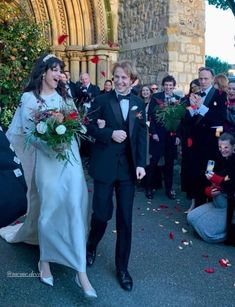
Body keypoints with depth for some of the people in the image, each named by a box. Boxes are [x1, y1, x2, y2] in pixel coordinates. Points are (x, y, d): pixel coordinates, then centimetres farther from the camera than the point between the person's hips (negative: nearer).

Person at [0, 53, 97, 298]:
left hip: (70, 156, 3)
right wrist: (49, 142, -19)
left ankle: (81, 270, -2)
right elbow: (27, 131, -4)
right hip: (47, 158, -2)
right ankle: (45, 261, 28)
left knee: (75, 207, -6)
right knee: (49, 209, 5)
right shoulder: (29, 98, 2)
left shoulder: (63, 96, 14)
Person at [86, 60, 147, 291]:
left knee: (125, 218, 6)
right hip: (105, 165, -2)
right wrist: (110, 134, -18)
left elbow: (142, 135, 6)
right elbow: (90, 127, -1)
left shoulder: (138, 103, 8)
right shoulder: (102, 100, 0)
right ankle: (91, 246, 35)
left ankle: (122, 267, 22)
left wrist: (140, 164, -3)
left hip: (128, 166, 2)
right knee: (102, 213, 0)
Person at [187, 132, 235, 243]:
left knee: (209, 233, -17)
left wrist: (216, 179, -23)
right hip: (218, 202, 7)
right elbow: (210, 184, 10)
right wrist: (209, 191, -12)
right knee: (191, 217, -2)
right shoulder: (219, 161, 5)